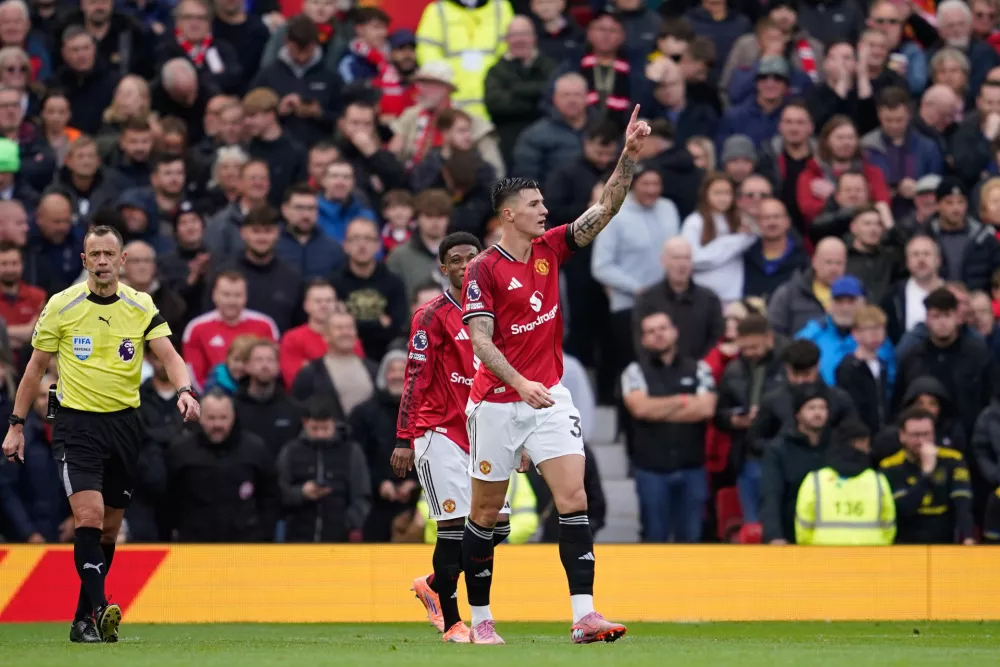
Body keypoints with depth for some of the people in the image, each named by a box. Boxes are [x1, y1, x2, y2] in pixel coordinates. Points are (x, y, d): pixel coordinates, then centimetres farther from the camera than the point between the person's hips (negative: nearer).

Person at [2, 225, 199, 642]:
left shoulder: (142, 307, 1)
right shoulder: (61, 306, -2)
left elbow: (170, 356, -7)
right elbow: (36, 367, 6)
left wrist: (185, 390, -28)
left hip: (124, 423, 3)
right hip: (76, 423, -3)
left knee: (109, 529, 9)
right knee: (89, 516, -21)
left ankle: (83, 620, 20)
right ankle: (99, 608, -28)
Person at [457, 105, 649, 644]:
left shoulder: (550, 249, 6)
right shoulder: (483, 270, -9)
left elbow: (605, 209, 3)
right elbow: (481, 342, -15)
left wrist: (630, 154, -9)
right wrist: (521, 385, -27)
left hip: (549, 397, 4)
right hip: (497, 402, -4)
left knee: (573, 498, -10)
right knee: (486, 512, 6)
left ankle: (584, 615, -17)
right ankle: (480, 618, 19)